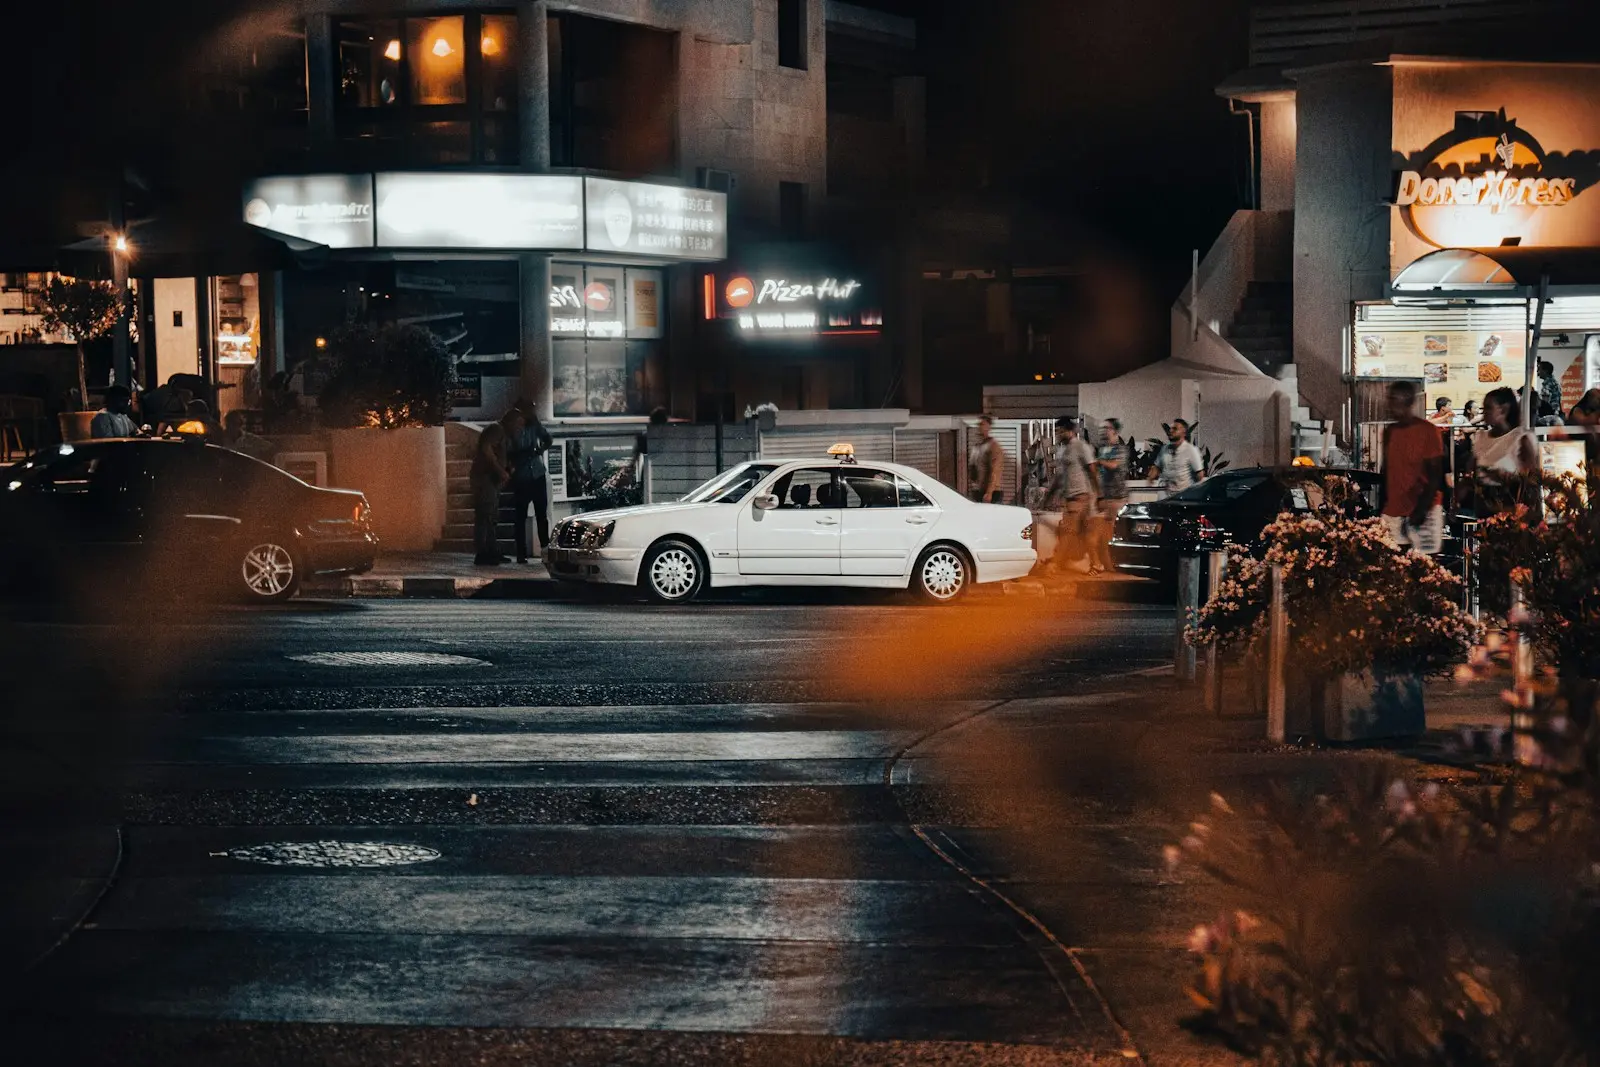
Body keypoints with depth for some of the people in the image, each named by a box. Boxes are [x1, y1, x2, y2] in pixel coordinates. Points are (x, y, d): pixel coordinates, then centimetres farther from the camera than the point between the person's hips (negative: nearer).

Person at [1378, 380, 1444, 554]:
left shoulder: (1428, 431, -6)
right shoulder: (1389, 432, 13)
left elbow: (1435, 474, -8)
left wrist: (1422, 509, -17)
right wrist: (1381, 508, 13)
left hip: (1423, 512, -5)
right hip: (1392, 513, 5)